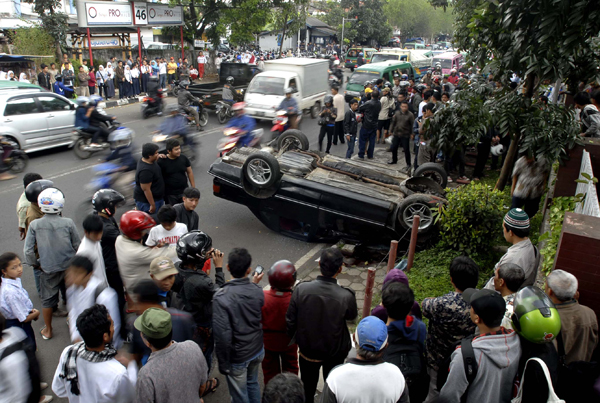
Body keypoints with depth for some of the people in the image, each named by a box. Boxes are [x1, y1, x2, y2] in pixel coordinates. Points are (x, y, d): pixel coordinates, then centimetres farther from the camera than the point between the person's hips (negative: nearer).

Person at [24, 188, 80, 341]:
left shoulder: (34, 225, -14)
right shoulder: (68, 223, -15)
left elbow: (28, 251, -9)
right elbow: (78, 245, -5)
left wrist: (35, 264, 8)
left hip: (48, 269, 0)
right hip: (70, 266, 0)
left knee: (47, 299, 18)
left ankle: (47, 330, 32)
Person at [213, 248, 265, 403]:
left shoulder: (221, 297, -28)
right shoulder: (257, 291, -14)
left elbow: (222, 335, -26)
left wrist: (223, 364, -12)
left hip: (238, 357, -4)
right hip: (257, 350, 5)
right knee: (253, 384, 30)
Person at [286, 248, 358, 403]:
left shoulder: (301, 289, -26)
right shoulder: (346, 296, -29)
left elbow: (290, 321, -13)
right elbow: (352, 316, -6)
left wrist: (292, 338, 7)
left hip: (307, 350, 1)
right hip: (335, 352, -1)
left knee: (308, 387, 27)